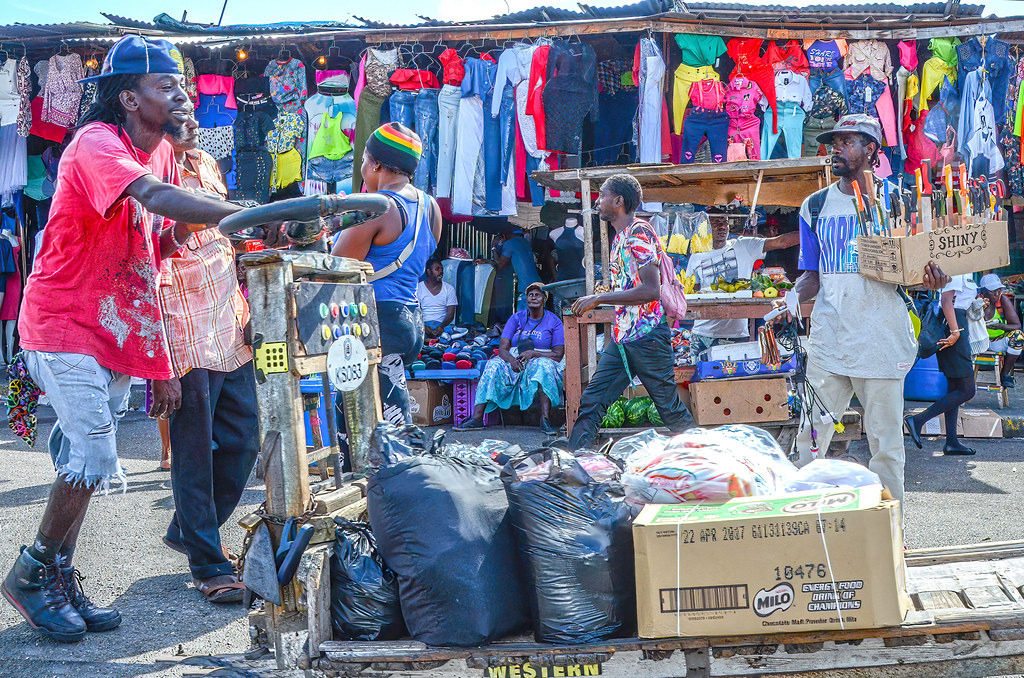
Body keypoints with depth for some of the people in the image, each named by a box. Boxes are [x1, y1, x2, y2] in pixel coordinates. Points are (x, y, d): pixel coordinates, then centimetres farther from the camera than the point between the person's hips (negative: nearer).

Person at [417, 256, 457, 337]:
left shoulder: (449, 289, 13)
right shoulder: (418, 288, 9)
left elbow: (450, 313, 4)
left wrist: (442, 326, -18)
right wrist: (423, 326, -21)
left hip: (442, 324, 1)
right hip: (424, 324, -1)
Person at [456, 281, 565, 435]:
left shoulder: (554, 321, 4)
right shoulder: (516, 318, 10)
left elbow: (558, 355, -3)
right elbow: (502, 348, 1)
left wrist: (533, 353, -18)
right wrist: (511, 360, -23)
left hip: (540, 361, -2)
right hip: (514, 362, 2)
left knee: (544, 365, -37)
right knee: (494, 365, -27)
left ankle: (545, 419, -43)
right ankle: (477, 418, -34)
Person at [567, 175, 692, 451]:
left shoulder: (639, 232, -13)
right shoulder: (619, 237, 16)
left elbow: (651, 290, -23)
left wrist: (598, 299, -20)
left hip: (647, 337, -9)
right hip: (621, 338, 9)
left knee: (670, 408, 1)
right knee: (591, 402, 2)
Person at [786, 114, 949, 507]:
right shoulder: (815, 206, 12)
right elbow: (812, 276, 14)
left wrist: (930, 282, -16)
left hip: (882, 338, -2)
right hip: (828, 338, 2)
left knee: (885, 440, 3)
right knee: (810, 437, 0)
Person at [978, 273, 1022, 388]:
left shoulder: (1003, 300, -14)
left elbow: (1017, 326, -14)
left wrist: (1000, 326, -33)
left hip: (999, 343, 0)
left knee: (1018, 335, -29)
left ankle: (1006, 374, -15)